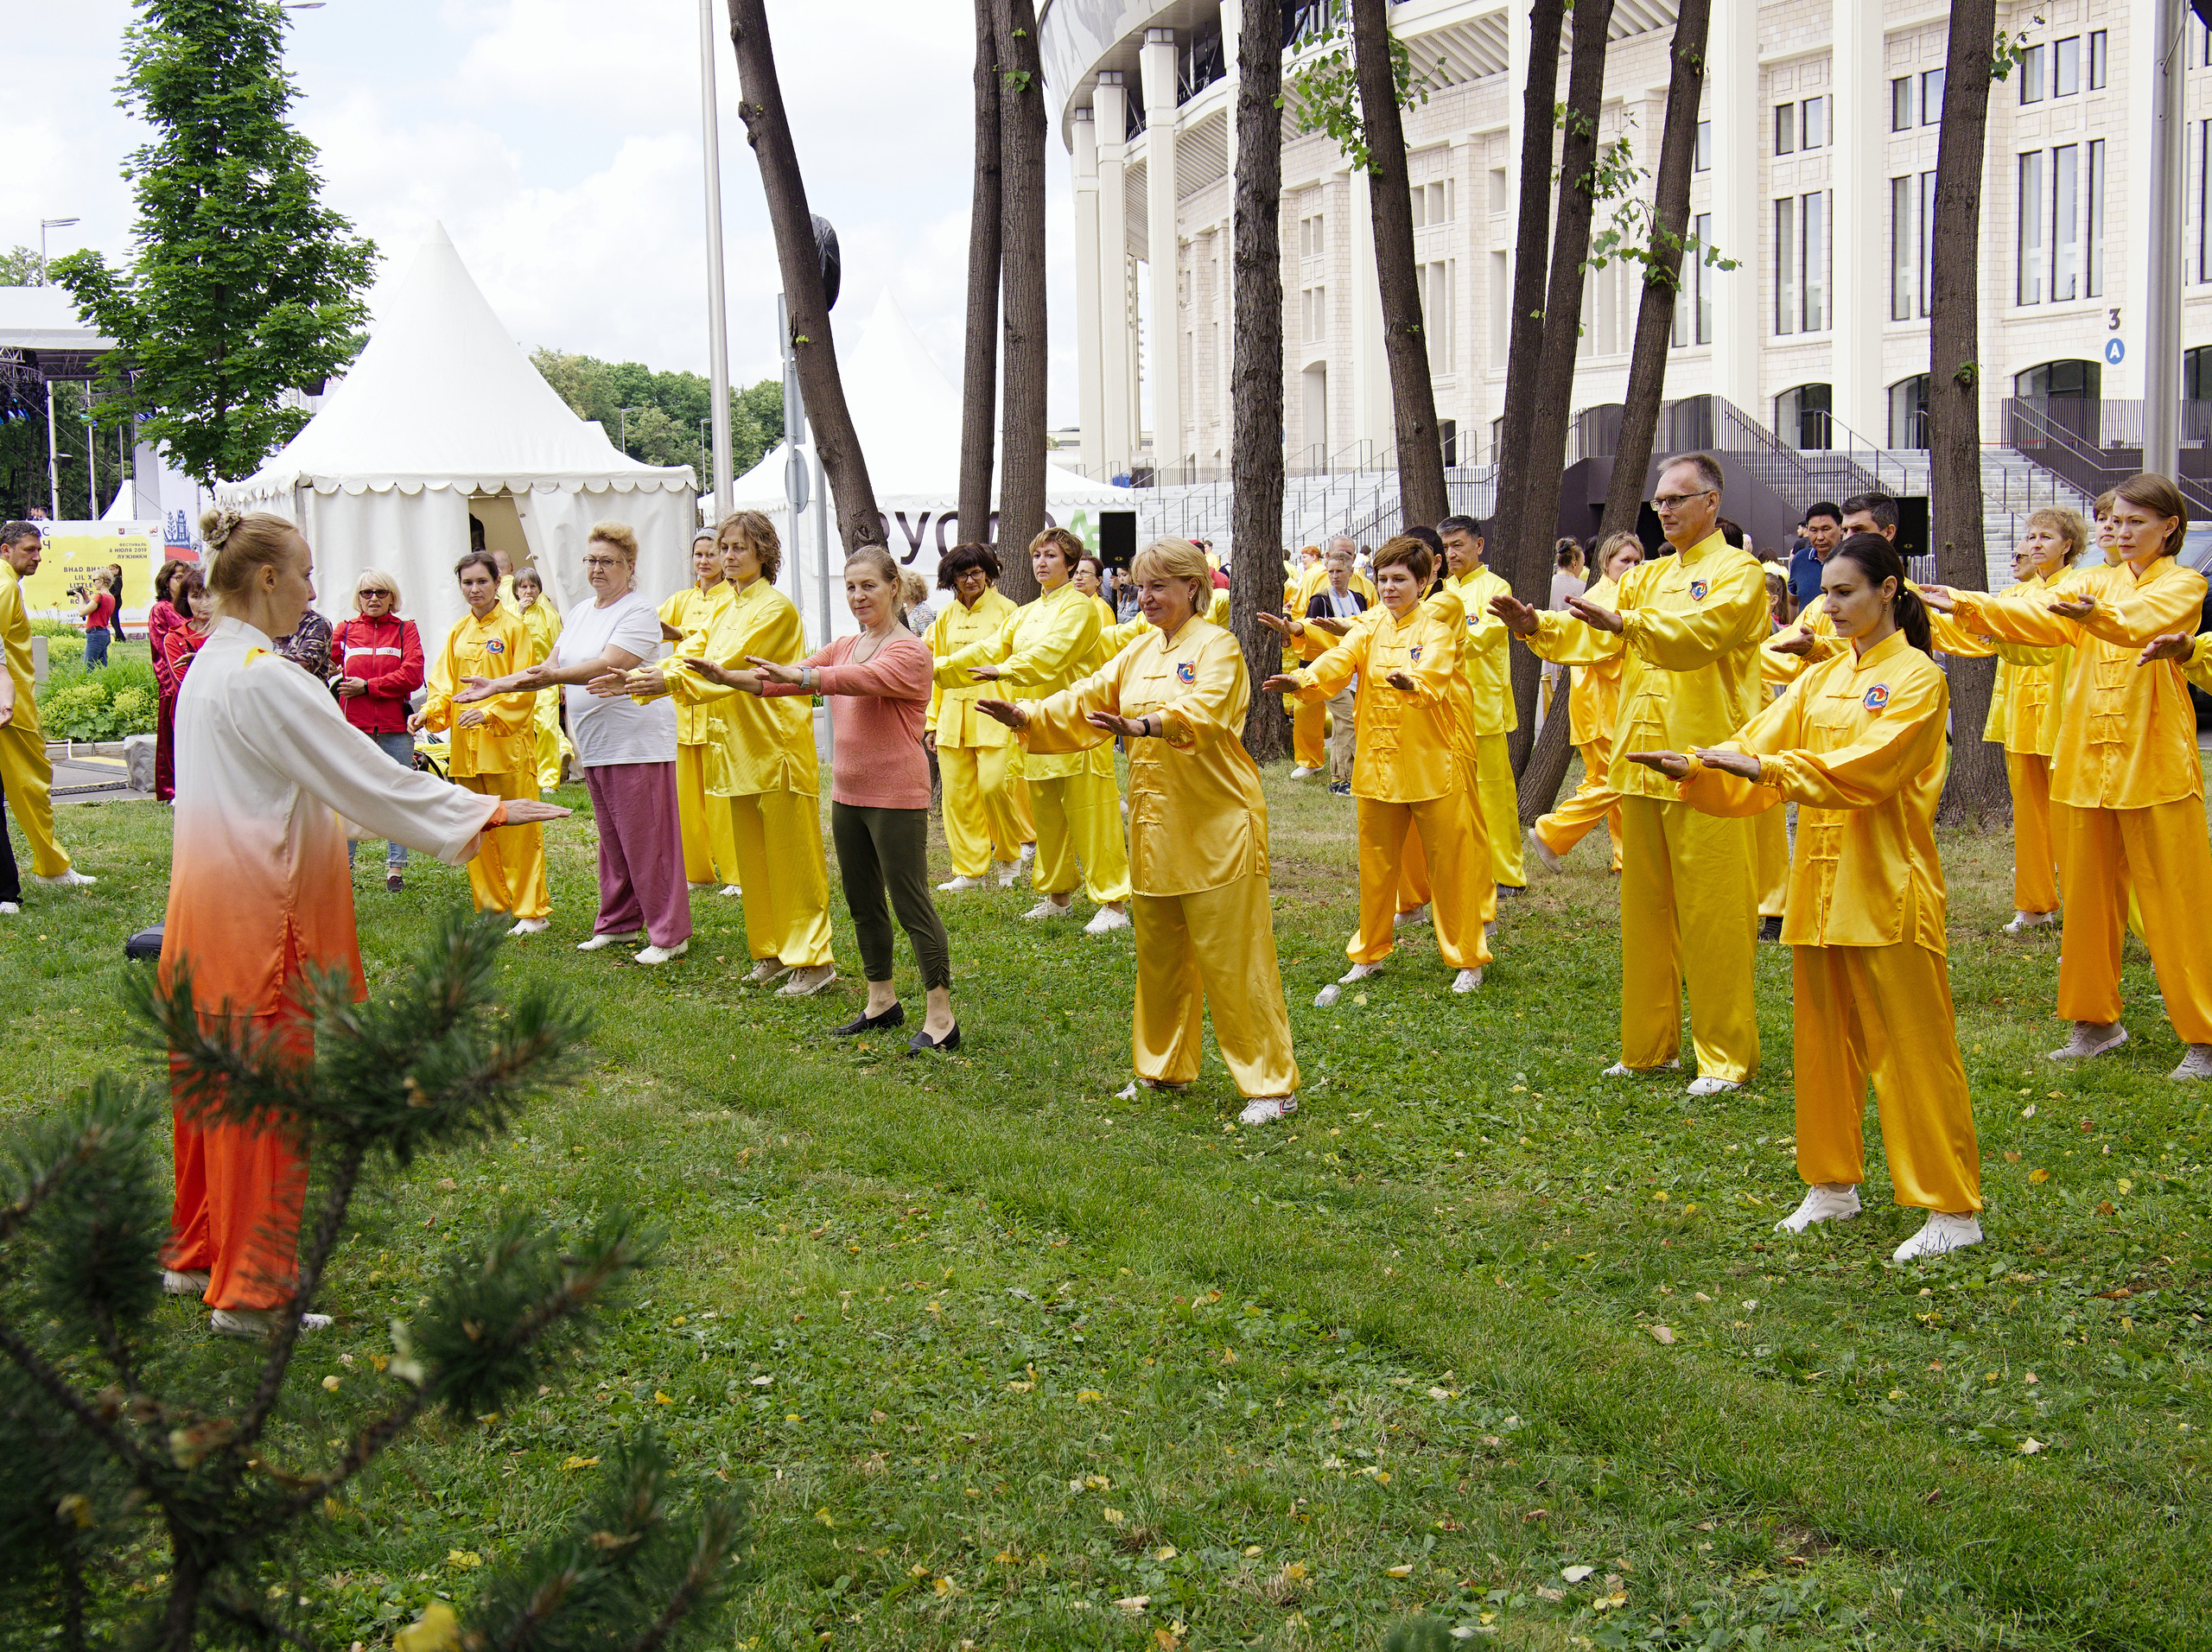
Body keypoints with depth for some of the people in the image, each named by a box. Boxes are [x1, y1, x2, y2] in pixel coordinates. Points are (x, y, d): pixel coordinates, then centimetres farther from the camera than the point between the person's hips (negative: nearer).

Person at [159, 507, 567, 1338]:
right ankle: (250, 1292, 8)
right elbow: (367, 776, -18)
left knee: (219, 1085, 18)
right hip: (263, 913, -9)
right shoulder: (265, 679, -19)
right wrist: (484, 811, -11)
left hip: (212, 902, 9)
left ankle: (197, 1254, 30)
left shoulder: (208, 669, 11)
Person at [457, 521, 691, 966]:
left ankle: (669, 934, -2)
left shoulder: (638, 613, -9)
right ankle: (619, 922, 25)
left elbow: (606, 666, -22)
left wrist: (552, 675, -31)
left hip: (635, 743, -8)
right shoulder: (580, 615, 18)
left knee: (647, 841, -7)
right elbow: (550, 668, 19)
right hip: (594, 746, 8)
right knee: (612, 841, 15)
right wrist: (496, 686, 10)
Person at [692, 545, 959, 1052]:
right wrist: (727, 677, -11)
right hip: (847, 795, 8)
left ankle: (941, 1016, 0)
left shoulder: (909, 651, -11)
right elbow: (788, 679, 5)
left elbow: (864, 679, -30)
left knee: (911, 904, -6)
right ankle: (882, 1001, 29)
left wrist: (798, 675, -42)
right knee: (862, 903, 16)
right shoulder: (844, 647, 13)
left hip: (896, 798, -8)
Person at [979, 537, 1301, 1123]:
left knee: (1232, 959, -6)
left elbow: (1201, 711, -28)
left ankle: (1272, 1085, 2)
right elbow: (1088, 700, 10)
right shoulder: (1139, 652, 14)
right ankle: (1165, 1068, 30)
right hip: (1156, 827, 8)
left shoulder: (1216, 646, -10)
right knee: (1159, 955, 15)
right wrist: (1027, 715, -7)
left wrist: (1143, 725, -47)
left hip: (1216, 827, -8)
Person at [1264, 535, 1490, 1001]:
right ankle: (1370, 954, 27)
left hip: (1432, 765, -4)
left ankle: (1467, 959, 14)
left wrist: (1413, 682, -49)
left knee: (1449, 864, 2)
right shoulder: (1370, 627, 8)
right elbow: (1340, 659, -11)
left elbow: (1434, 670, -26)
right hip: (1377, 765, 4)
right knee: (1376, 863, 12)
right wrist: (1302, 680, -32)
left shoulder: (1437, 624, -4)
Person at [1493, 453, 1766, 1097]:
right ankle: (1649, 1045, 21)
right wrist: (1537, 626, -13)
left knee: (1712, 916, -3)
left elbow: (1699, 632, -23)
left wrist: (1626, 624, -37)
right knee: (1644, 910, 11)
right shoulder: (1649, 577, 18)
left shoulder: (1738, 572, -4)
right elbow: (1596, 637, 5)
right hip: (1642, 765, 7)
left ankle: (1726, 1055, 5)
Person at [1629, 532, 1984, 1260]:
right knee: (1824, 1042, 13)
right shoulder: (1823, 677, 13)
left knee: (1911, 1049, -4)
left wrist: (1766, 768, -29)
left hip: (1887, 890, -7)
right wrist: (1694, 766, -13)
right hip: (1819, 884, 7)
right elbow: (1764, 741, 5)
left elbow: (1864, 767, -21)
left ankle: (1953, 1210, 4)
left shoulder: (1917, 679, -8)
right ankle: (1833, 1185, 26)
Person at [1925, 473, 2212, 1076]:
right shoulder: (2094, 582, 16)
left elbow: (2144, 619, -22)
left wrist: (2095, 614, -43)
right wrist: (1966, 605, -19)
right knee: (2087, 895, 9)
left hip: (2156, 760, -5)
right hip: (2086, 757, 5)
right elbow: (2037, 615, -3)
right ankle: (2096, 1022, 21)